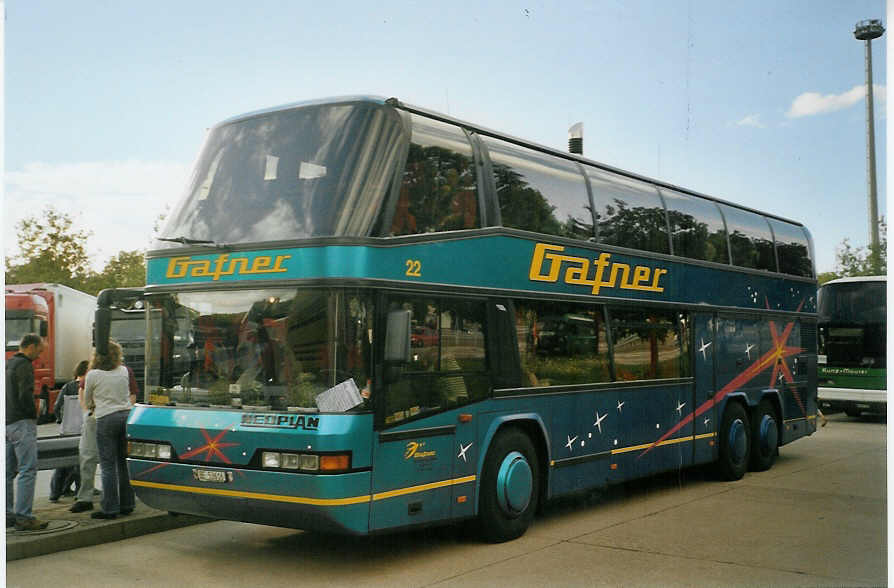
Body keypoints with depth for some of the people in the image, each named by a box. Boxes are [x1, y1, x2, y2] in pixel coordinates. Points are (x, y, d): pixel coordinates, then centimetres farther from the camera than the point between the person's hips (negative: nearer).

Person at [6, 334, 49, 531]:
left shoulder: (7, 364, 17)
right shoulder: (24, 365, -12)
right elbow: (26, 395, -21)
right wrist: (34, 414, -6)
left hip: (7, 424, 10)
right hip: (22, 422, -10)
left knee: (8, 471, 11)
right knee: (28, 470, -9)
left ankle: (7, 514, 14)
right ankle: (23, 517, -11)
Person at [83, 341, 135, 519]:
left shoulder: (93, 375, -4)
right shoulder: (124, 371, 7)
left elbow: (86, 400, 11)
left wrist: (92, 406, 33)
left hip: (106, 419, -4)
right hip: (126, 415, 5)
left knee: (108, 466, -1)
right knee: (124, 463, 12)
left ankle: (110, 508, 0)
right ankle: (127, 504, 16)